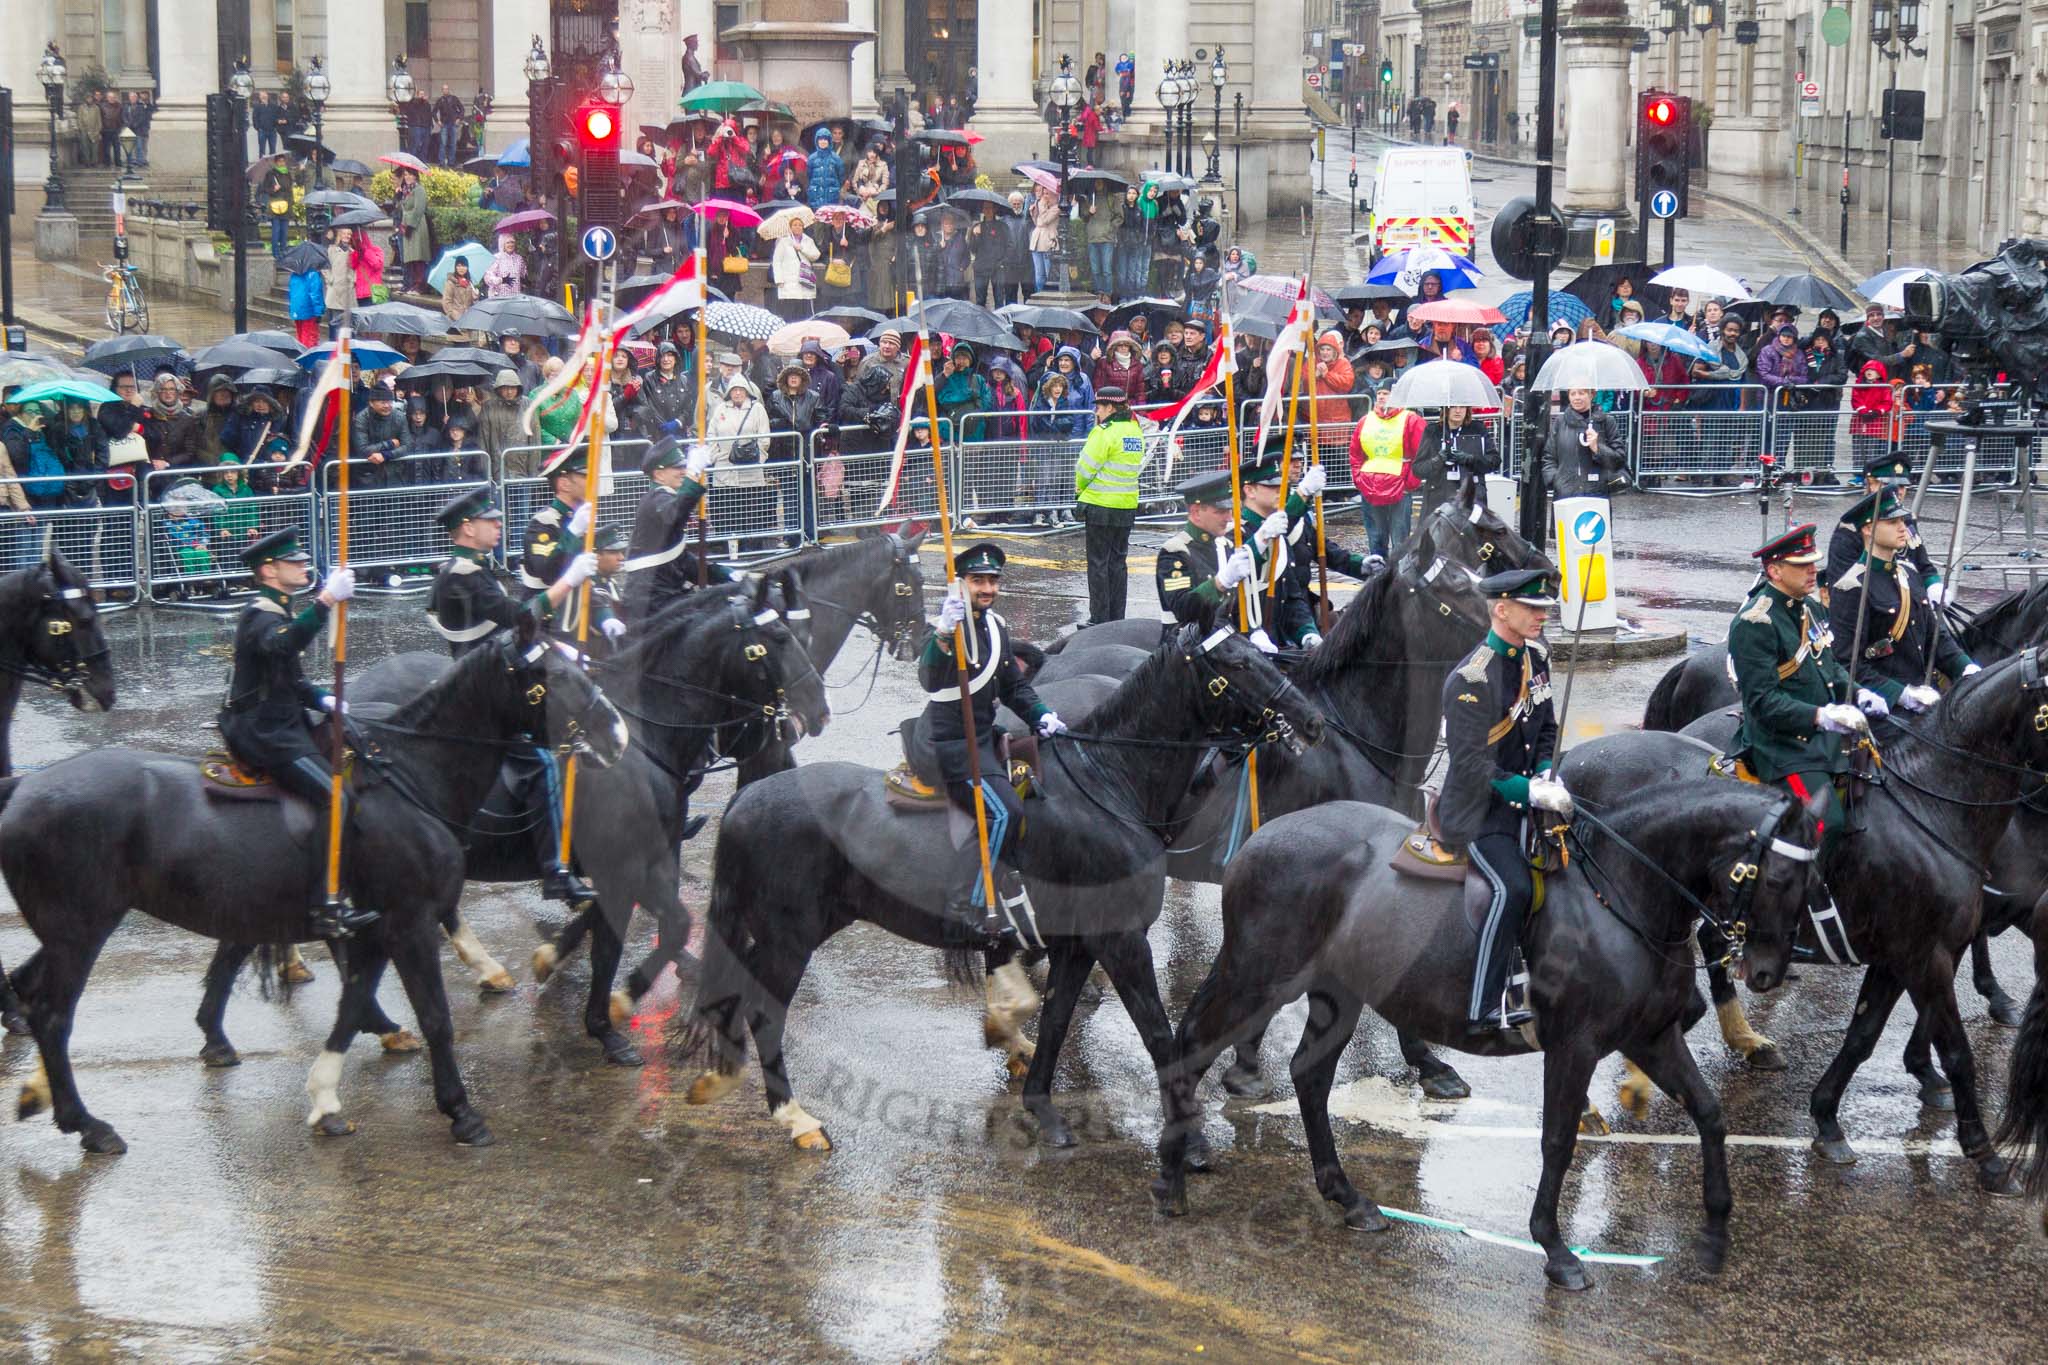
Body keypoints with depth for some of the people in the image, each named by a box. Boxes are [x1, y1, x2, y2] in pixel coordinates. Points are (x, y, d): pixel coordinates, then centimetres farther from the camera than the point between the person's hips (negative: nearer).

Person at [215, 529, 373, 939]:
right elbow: (282, 644, -40)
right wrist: (326, 600, -48)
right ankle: (326, 908, -25)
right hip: (264, 734, -11)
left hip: (277, 724, 11)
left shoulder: (275, 612, 18)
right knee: (334, 797, -20)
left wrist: (322, 699, 10)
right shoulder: (262, 616, -14)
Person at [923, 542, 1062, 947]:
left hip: (982, 737, 9)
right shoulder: (951, 625, -19)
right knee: (1003, 812, -19)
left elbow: (1013, 685, 20)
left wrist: (1040, 715, 3)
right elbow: (930, 680, -38)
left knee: (998, 817, 14)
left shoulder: (995, 626, 9)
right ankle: (969, 908, -16)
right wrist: (944, 637, -55)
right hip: (952, 742, -9)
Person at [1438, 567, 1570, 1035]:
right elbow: (1472, 767, -25)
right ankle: (1483, 1011, -22)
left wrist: (1548, 775, -4)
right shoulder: (1471, 680, -22)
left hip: (1520, 803, 9)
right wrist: (1532, 790, -28)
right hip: (1475, 812, -9)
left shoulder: (1536, 656, 4)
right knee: (1511, 889, -26)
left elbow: (1546, 730, 15)